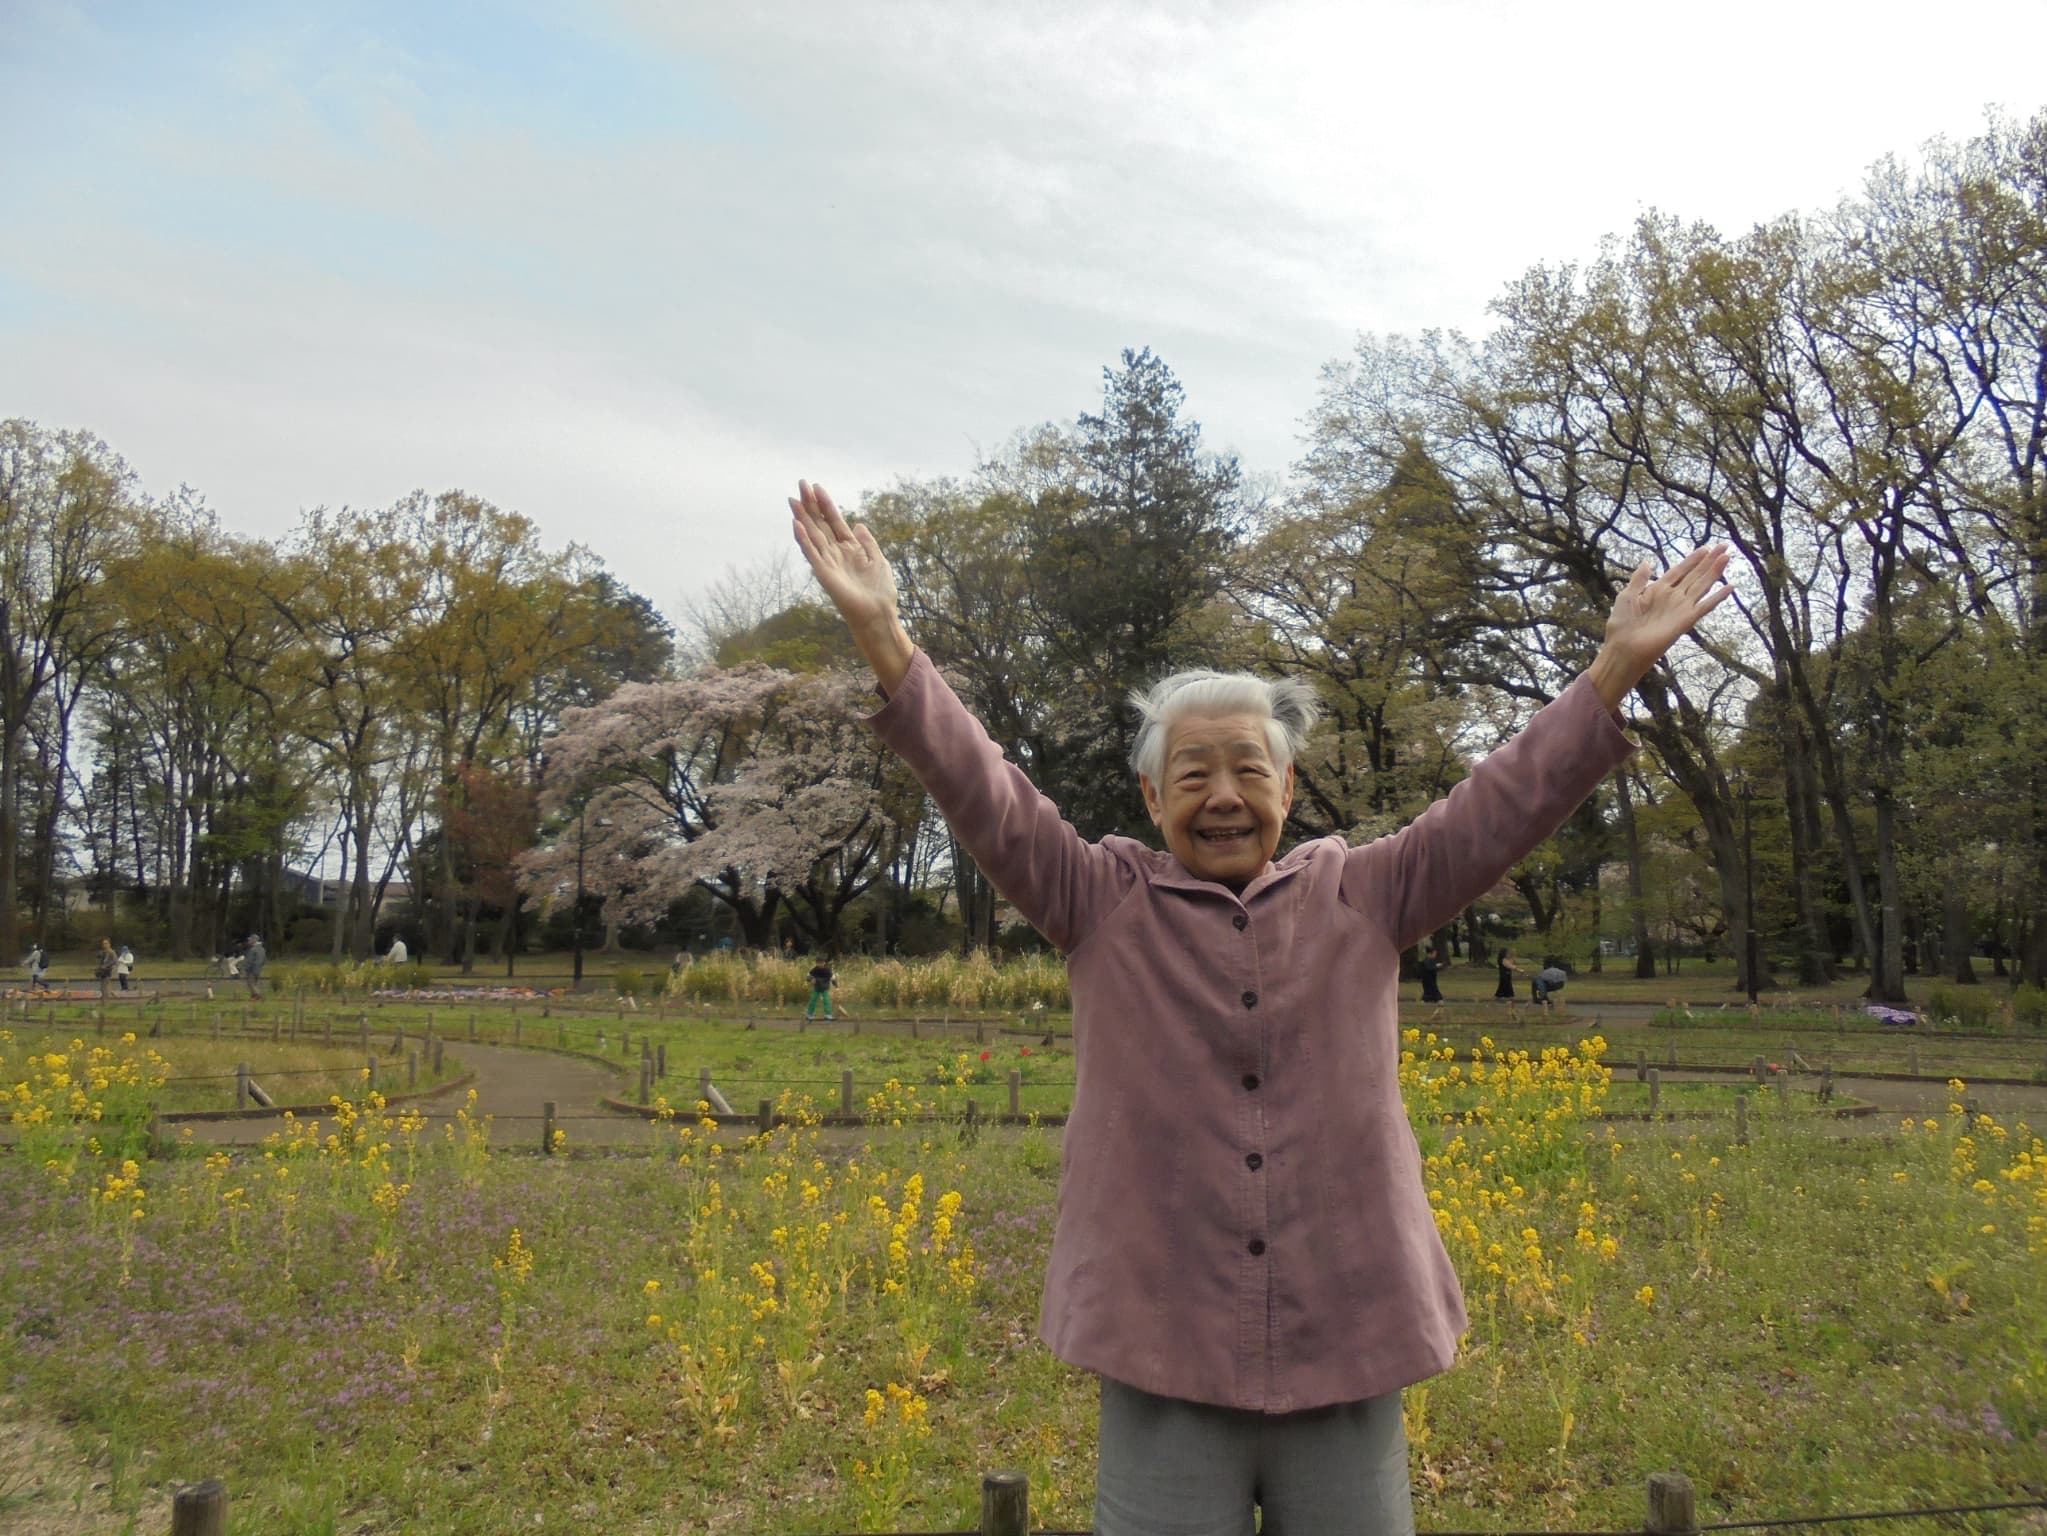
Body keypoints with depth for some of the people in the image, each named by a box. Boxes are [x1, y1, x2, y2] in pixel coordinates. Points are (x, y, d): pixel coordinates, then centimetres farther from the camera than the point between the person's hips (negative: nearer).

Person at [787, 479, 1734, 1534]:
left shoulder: (1362, 898, 7)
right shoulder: (1102, 903, 1)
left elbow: (1502, 805, 2)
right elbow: (982, 794, -8)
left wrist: (1619, 664, -5)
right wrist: (881, 636, -17)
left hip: (1346, 1362, 2)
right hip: (1163, 1359, -1)